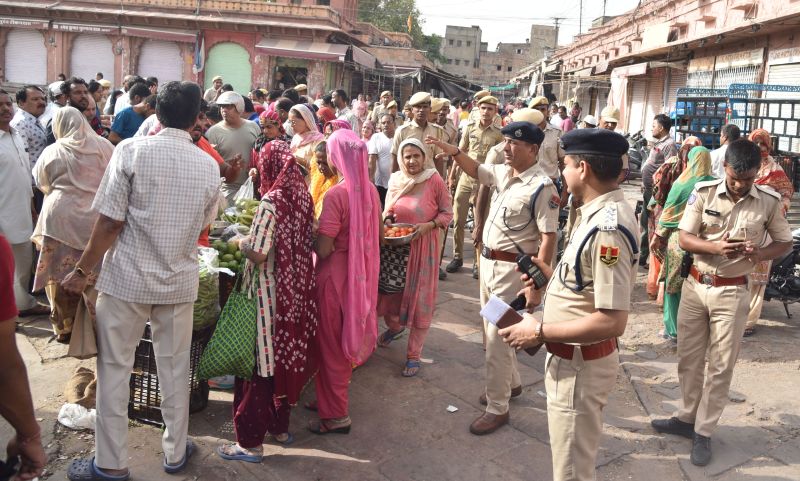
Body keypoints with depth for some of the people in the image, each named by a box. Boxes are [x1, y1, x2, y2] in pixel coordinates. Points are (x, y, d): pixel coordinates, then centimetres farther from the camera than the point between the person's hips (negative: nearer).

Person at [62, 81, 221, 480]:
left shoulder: (132, 150, -11)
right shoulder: (209, 165, -1)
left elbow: (110, 222, -13)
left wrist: (82, 271, -2)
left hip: (127, 278, -2)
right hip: (179, 281, 3)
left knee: (114, 369, 10)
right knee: (174, 369, 15)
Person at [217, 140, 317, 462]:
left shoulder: (271, 201, -18)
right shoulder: (302, 196, 3)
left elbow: (258, 254, -21)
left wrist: (241, 243, -1)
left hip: (266, 293, -7)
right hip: (294, 291, 7)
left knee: (258, 361, 2)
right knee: (284, 356, 18)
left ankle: (250, 442, 11)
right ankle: (280, 426, 32)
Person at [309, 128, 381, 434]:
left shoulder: (336, 194, -22)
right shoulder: (370, 190, 0)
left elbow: (323, 248, -23)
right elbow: (377, 235, 11)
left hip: (335, 274, -7)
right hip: (360, 273, 8)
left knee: (331, 343, 7)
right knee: (346, 337, 21)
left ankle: (336, 415, 19)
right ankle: (331, 397, 39)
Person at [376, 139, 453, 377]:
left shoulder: (435, 180, -11)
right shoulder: (395, 180, 1)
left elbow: (447, 213, -6)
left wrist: (429, 226, -21)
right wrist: (387, 221, -9)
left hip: (424, 246, -4)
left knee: (420, 297, 3)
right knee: (391, 290, 14)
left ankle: (414, 354, 15)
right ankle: (394, 326, 48)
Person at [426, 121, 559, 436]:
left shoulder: (541, 187, -19)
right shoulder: (503, 173, 4)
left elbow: (548, 238, -21)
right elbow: (476, 171, 25)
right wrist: (455, 152, 5)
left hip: (512, 269, -9)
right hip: (488, 262, 9)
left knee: (497, 339, -2)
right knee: (492, 331, 21)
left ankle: (497, 408, 12)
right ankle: (510, 384, 42)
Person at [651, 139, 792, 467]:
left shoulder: (769, 201, -6)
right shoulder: (704, 192, -7)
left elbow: (785, 243, 4)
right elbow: (684, 239, -7)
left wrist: (760, 253, -18)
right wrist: (716, 247, -26)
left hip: (732, 292, -1)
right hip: (695, 284, 1)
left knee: (720, 366, 6)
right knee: (688, 357, 13)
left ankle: (703, 432, 19)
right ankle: (686, 417, 31)